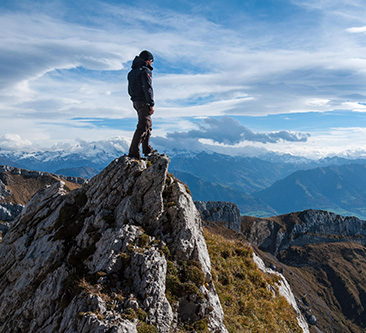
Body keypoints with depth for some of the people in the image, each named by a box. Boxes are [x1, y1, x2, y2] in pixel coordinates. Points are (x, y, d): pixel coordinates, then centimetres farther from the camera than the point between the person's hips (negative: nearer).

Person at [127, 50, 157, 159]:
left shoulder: (132, 72, 17)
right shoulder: (145, 71, -12)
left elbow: (130, 90, 18)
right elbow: (148, 88, -19)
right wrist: (151, 104, -18)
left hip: (136, 102, 10)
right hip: (144, 102, -10)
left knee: (148, 124, 20)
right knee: (143, 127, -10)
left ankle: (147, 149, 27)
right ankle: (133, 152, -13)